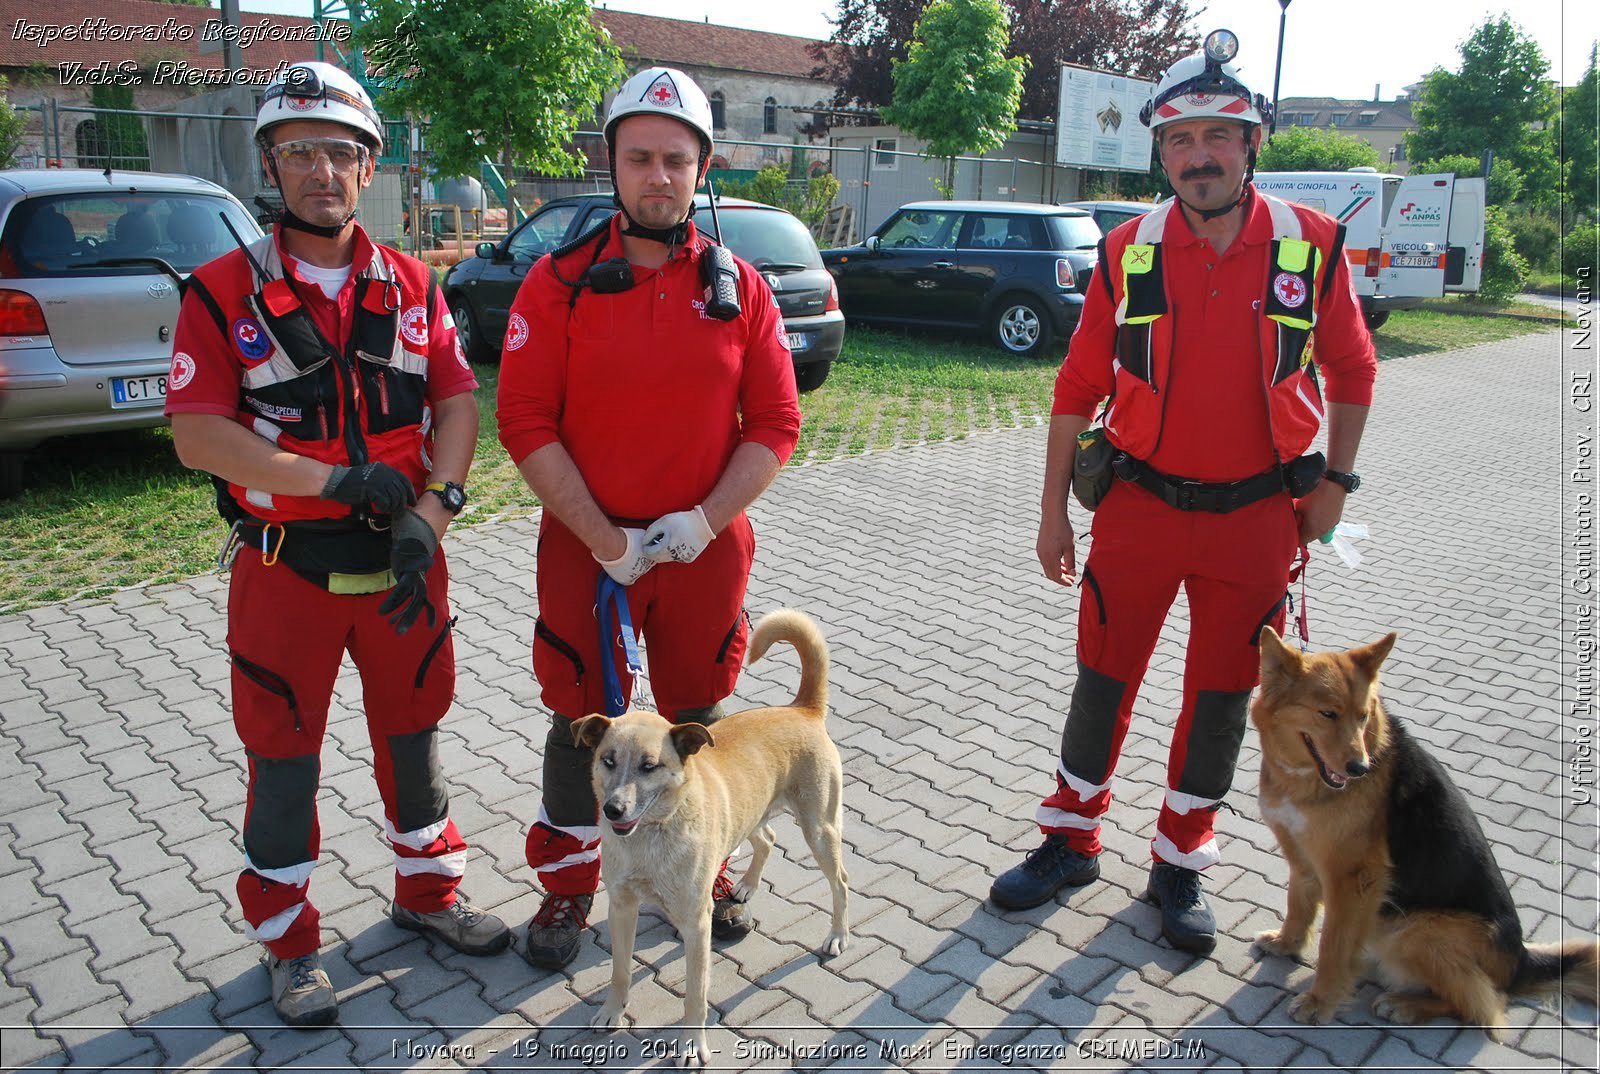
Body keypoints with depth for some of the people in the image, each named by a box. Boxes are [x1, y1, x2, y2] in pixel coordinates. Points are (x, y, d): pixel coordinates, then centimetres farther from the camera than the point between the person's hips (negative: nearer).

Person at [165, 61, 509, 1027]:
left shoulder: (412, 286, 5)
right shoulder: (224, 291, -5)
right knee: (284, 756, 10)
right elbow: (197, 436, -11)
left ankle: (428, 891, 38)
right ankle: (290, 944, 29)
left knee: (414, 732, 17)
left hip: (403, 564, 3)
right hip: (285, 572, -2)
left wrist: (431, 511, -15)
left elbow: (457, 403, 0)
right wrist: (331, 479, -22)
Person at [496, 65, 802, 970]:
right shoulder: (561, 281, -4)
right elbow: (526, 423, -9)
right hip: (585, 550, -1)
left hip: (707, 549, 2)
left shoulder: (737, 285, 1)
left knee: (700, 719, 15)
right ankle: (569, 890, 31)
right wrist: (606, 539, -15)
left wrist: (703, 522, -13)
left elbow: (775, 423, -1)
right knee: (583, 722, 10)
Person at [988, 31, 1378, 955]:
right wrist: (1053, 508, 1)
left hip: (1256, 515, 0)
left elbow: (1352, 371, 8)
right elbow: (1080, 387, 1)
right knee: (1104, 678, 8)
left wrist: (1335, 481, 3)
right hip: (1141, 505, 0)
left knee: (1222, 697, 10)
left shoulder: (1313, 245, -4)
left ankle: (1181, 862, 29)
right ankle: (1072, 839, 28)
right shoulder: (1129, 252, -3)